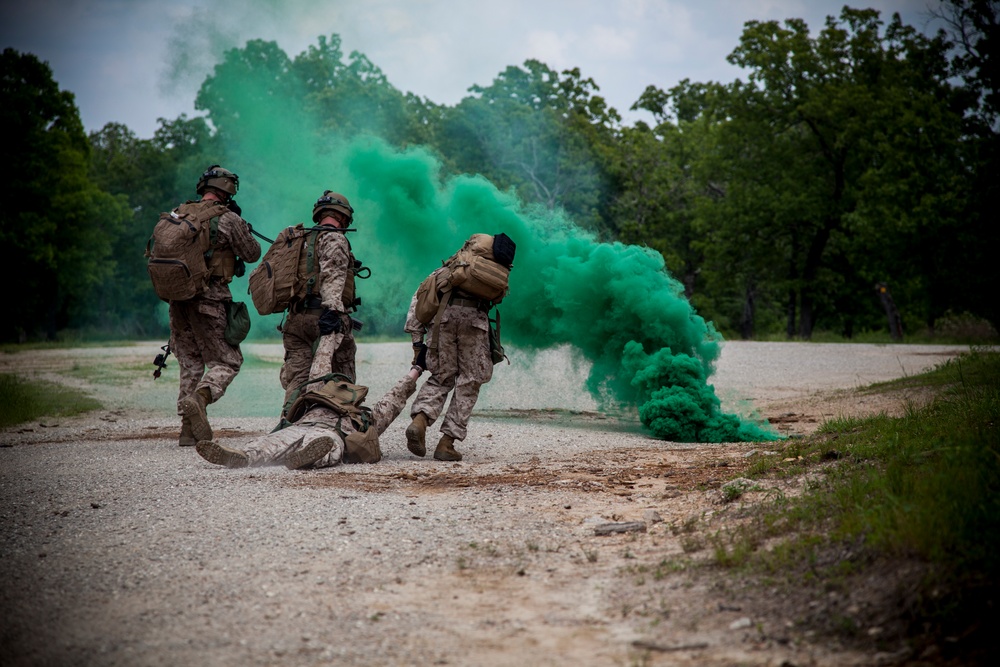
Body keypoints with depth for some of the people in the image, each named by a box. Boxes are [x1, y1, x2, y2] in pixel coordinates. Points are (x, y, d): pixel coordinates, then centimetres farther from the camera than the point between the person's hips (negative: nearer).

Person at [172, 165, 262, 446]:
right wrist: (242, 226, 15)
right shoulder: (228, 219, -7)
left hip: (178, 297, 6)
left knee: (190, 364, 14)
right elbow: (252, 254, 3)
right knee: (227, 361, 3)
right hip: (209, 299, -6)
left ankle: (189, 429, 10)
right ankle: (199, 398, -25)